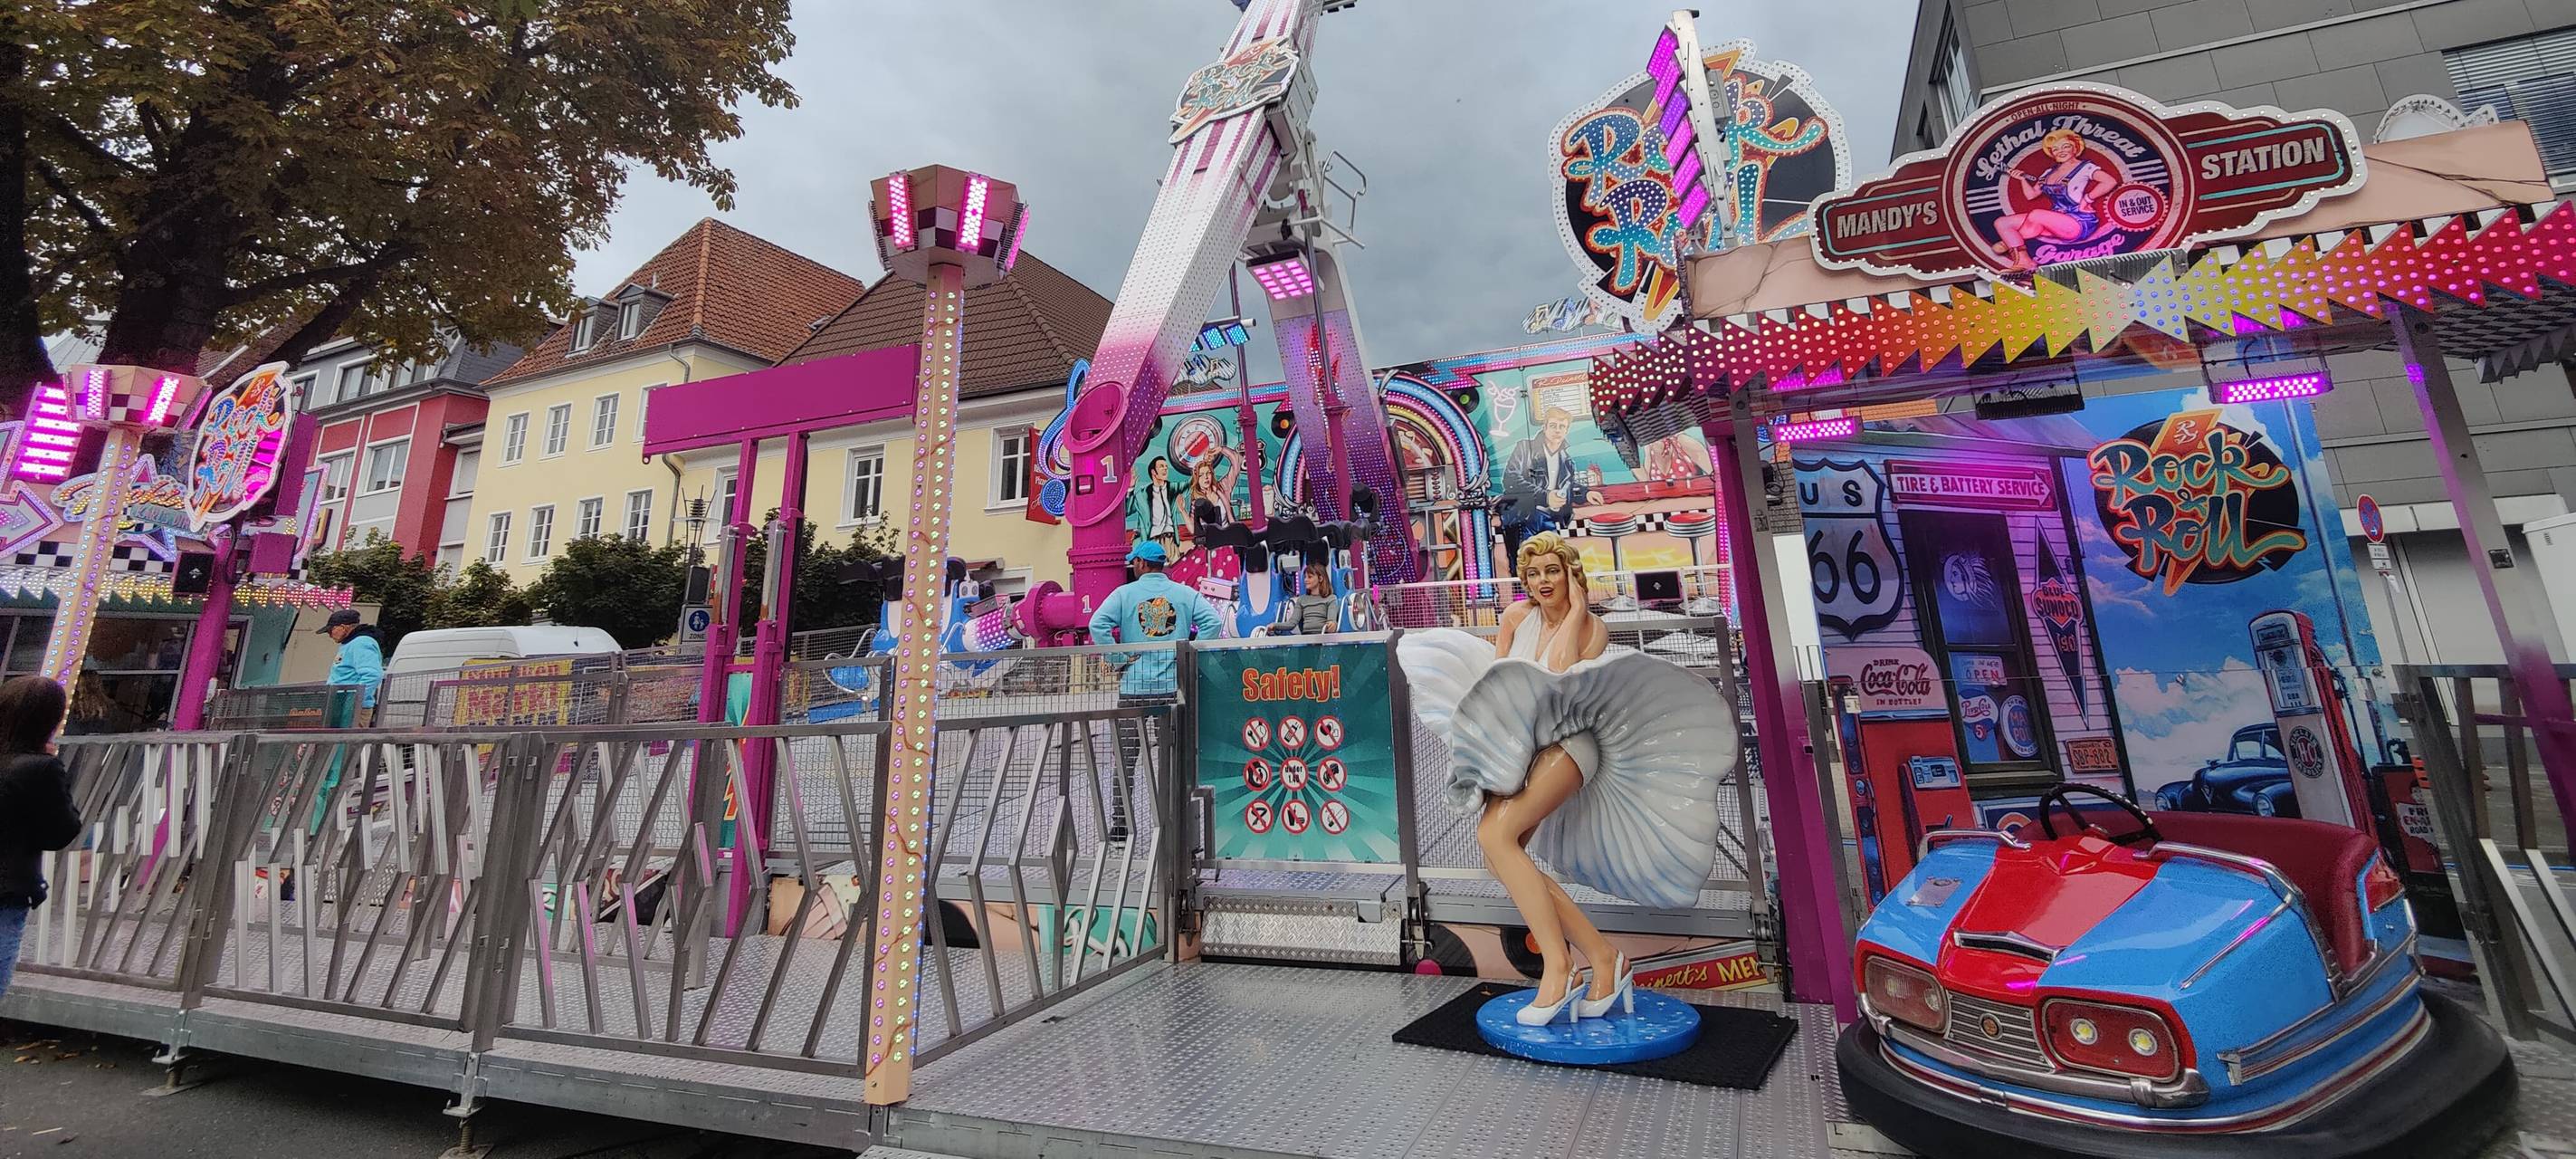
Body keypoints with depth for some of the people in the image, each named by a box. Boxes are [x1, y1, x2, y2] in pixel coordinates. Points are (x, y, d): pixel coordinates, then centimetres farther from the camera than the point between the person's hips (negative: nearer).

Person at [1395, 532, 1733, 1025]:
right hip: (1517, 746, 6)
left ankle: (1557, 965, -22)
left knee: (1496, 835, -28)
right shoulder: (1517, 616, 12)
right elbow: (1492, 672, 14)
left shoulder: (1593, 628, -1)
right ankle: (1602, 956, -1)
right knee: (1502, 856, -11)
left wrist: (1576, 611, -12)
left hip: (1566, 742, -6)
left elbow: (1561, 673, -20)